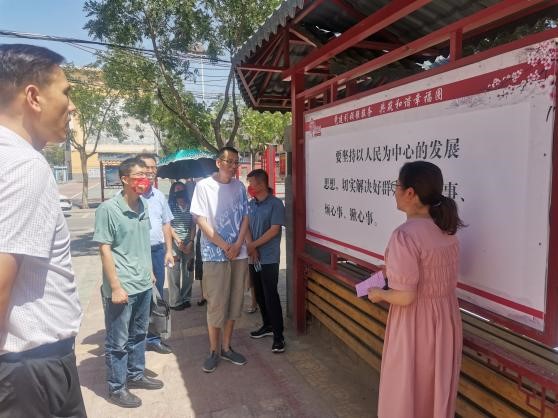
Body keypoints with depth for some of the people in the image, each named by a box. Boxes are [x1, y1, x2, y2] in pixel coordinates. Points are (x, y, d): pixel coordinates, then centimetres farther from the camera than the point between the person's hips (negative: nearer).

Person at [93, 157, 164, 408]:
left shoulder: (143, 205, 4)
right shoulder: (108, 209, -15)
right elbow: (105, 249, -14)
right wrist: (115, 286, -16)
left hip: (143, 285, 7)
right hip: (121, 287, -6)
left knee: (138, 334, 20)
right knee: (118, 341, 9)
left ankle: (136, 375, 38)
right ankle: (116, 388, 25)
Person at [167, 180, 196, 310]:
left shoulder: (190, 207, 9)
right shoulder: (170, 206, 0)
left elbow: (193, 226, 7)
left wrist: (191, 242, -4)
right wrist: (178, 240, -12)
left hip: (188, 243, 4)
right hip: (174, 242, -4)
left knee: (188, 271, 7)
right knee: (174, 272, -2)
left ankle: (186, 298, 18)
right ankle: (175, 301, 5)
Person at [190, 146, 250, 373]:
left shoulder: (239, 187, 7)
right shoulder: (204, 186, -5)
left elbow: (245, 217, 7)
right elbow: (201, 220, -8)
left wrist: (238, 244, -7)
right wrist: (224, 246, -11)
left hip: (239, 253, 4)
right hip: (214, 254, -4)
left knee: (234, 302, 10)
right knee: (216, 304, 2)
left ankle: (227, 347, 24)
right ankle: (214, 351, 18)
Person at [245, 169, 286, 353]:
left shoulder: (275, 204, -10)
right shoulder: (250, 204, 9)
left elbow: (274, 230, -16)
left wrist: (253, 245, -14)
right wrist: (251, 248, -12)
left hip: (269, 259, -6)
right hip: (253, 258, 7)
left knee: (271, 296, -5)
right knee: (259, 294, 15)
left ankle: (278, 336, 4)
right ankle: (267, 326, 32)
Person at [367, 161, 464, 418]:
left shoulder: (406, 235, -25)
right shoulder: (446, 230, 1)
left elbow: (404, 297, -25)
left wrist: (379, 294, -6)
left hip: (415, 324, -7)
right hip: (446, 319, 8)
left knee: (406, 391, 14)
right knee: (437, 389, 24)